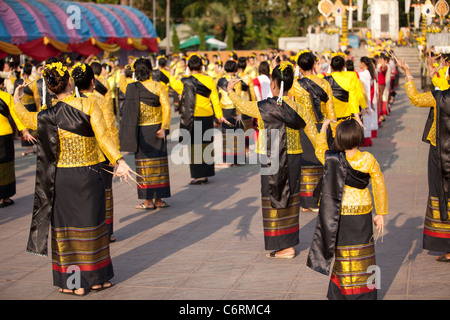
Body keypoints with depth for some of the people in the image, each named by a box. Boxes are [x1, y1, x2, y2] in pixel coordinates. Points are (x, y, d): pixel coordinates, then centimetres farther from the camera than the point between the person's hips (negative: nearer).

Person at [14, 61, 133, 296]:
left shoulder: (49, 116, -7)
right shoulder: (89, 105, -9)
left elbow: (26, 119, 12)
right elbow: (103, 136, -16)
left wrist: (17, 101, 30)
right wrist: (118, 161, -16)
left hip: (63, 177, 0)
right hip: (90, 175, 0)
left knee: (67, 227, 9)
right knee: (91, 224, 12)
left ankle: (73, 283, 13)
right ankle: (97, 278, 21)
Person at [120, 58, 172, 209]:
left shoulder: (132, 88, -7)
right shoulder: (158, 86, -5)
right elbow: (166, 108, -13)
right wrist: (164, 128, -12)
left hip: (141, 131, -1)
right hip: (157, 129, 1)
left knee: (144, 165, 6)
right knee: (158, 163, 10)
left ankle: (148, 201, 8)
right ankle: (159, 200, 14)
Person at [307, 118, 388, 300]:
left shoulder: (332, 160, -10)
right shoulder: (369, 160, -11)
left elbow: (320, 150, 13)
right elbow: (379, 187, -4)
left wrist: (323, 130, 28)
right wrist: (380, 214, 6)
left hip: (341, 214, 0)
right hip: (363, 214, 0)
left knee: (342, 254, 12)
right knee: (362, 255, 11)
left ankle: (342, 294, 19)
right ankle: (365, 293, 19)